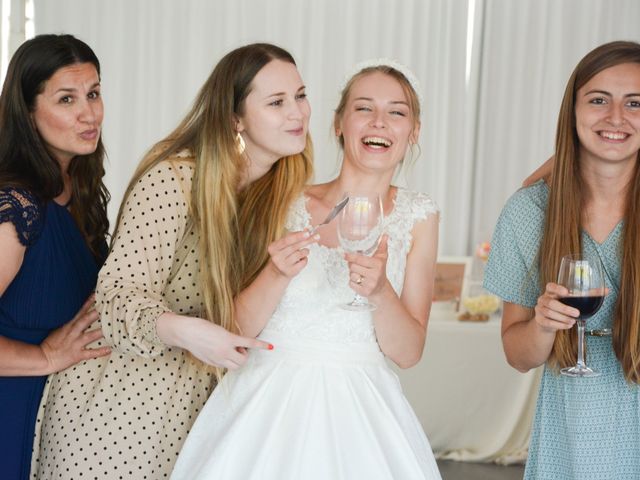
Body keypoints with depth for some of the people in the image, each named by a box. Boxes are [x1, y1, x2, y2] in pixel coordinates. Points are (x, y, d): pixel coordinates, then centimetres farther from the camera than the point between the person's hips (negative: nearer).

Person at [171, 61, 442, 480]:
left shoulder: (417, 215, -1)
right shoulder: (287, 201, -3)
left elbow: (408, 353, -3)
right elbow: (237, 327, -2)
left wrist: (380, 290, -22)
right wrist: (277, 274, -20)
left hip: (359, 413, 1)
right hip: (268, 407, 0)